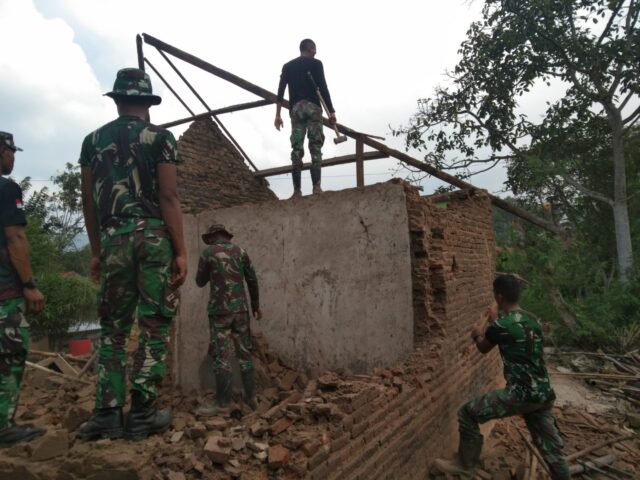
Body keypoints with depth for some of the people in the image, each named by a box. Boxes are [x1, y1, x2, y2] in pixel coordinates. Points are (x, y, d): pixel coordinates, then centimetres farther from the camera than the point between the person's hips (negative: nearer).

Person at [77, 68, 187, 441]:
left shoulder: (93, 140, 14)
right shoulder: (160, 137, 1)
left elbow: (89, 202, 12)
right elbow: (168, 196, -8)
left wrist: (96, 251, 19)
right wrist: (181, 251, -8)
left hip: (113, 239, 4)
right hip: (154, 236, -3)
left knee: (113, 328, 11)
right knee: (154, 326, 2)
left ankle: (108, 413, 10)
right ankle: (143, 413, 4)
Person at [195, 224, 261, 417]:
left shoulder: (208, 252, 0)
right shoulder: (240, 251, 10)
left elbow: (200, 282, 7)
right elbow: (252, 280, 9)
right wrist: (256, 305, 16)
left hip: (220, 309, -4)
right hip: (240, 308, 4)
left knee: (221, 355, -3)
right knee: (244, 352, 11)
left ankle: (223, 404, -2)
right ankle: (251, 397, 17)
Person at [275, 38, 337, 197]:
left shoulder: (287, 66, 18)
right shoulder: (316, 63, 8)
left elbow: (280, 91, 9)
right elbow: (323, 88, -3)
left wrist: (278, 114, 6)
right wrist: (331, 111, -4)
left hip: (295, 109, 3)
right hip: (312, 107, -3)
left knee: (296, 148, -1)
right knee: (315, 147, -6)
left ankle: (297, 190, -8)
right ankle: (316, 186, -18)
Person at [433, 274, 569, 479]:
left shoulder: (501, 325, -12)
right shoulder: (532, 320, 9)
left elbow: (484, 348, 9)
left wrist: (477, 335, 30)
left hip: (521, 394, -8)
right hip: (543, 394, 8)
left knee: (467, 414, 3)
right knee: (551, 449, 17)